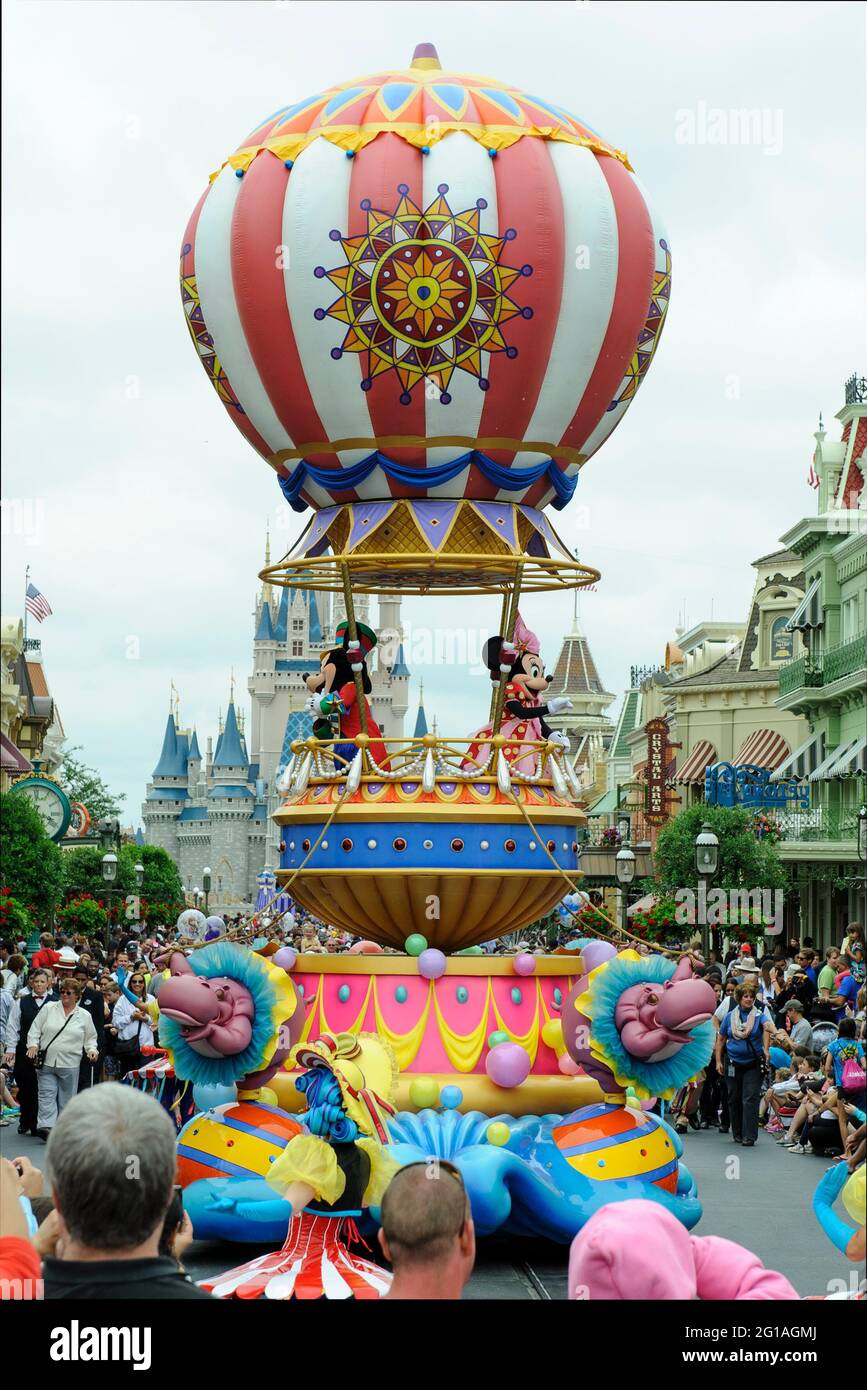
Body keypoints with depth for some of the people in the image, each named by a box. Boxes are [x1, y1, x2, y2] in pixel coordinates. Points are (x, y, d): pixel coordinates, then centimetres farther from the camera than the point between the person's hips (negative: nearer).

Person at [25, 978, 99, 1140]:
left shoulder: (84, 1016, 9)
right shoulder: (48, 1009, 8)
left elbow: (90, 1037, 16)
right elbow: (35, 1029, 7)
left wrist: (91, 1049, -2)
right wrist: (33, 1044, -8)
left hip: (69, 1065, 1)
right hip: (46, 1062, -1)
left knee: (66, 1098, 5)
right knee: (47, 1096, -10)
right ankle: (46, 1126, -19)